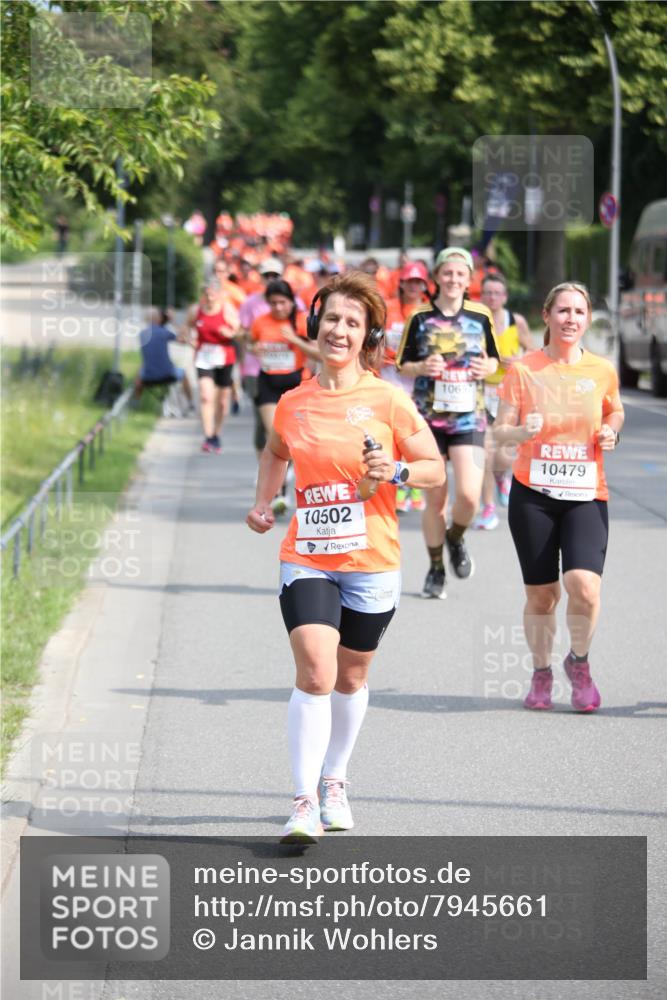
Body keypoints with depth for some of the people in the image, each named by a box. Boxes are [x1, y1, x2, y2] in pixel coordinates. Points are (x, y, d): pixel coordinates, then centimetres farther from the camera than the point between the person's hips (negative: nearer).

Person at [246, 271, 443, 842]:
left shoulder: (387, 400, -4)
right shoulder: (293, 404, 5)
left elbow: (435, 469, 1)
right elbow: (275, 454, 27)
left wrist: (394, 473, -17)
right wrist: (264, 503, 13)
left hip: (371, 563, 0)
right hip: (307, 559, 0)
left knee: (351, 677, 13)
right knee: (315, 675, -16)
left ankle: (333, 781, 36)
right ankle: (305, 804, -13)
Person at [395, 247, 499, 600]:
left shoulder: (481, 316, 4)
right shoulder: (420, 318, 1)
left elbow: (493, 358, 16)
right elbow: (402, 365, 7)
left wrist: (487, 368, -6)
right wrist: (422, 368, -14)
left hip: (469, 417, 0)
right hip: (428, 417, 0)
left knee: (469, 495, -14)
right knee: (435, 499, 3)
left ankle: (455, 538, 18)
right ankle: (435, 568, 21)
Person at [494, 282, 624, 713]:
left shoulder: (602, 370, 2)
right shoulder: (524, 369, -2)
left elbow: (615, 410, 21)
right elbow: (501, 430, 1)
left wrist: (610, 431, 0)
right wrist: (522, 431, -21)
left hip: (586, 496, 0)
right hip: (533, 494, 0)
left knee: (584, 585, -19)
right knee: (540, 594, 3)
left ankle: (579, 661, 8)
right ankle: (541, 672, 27)